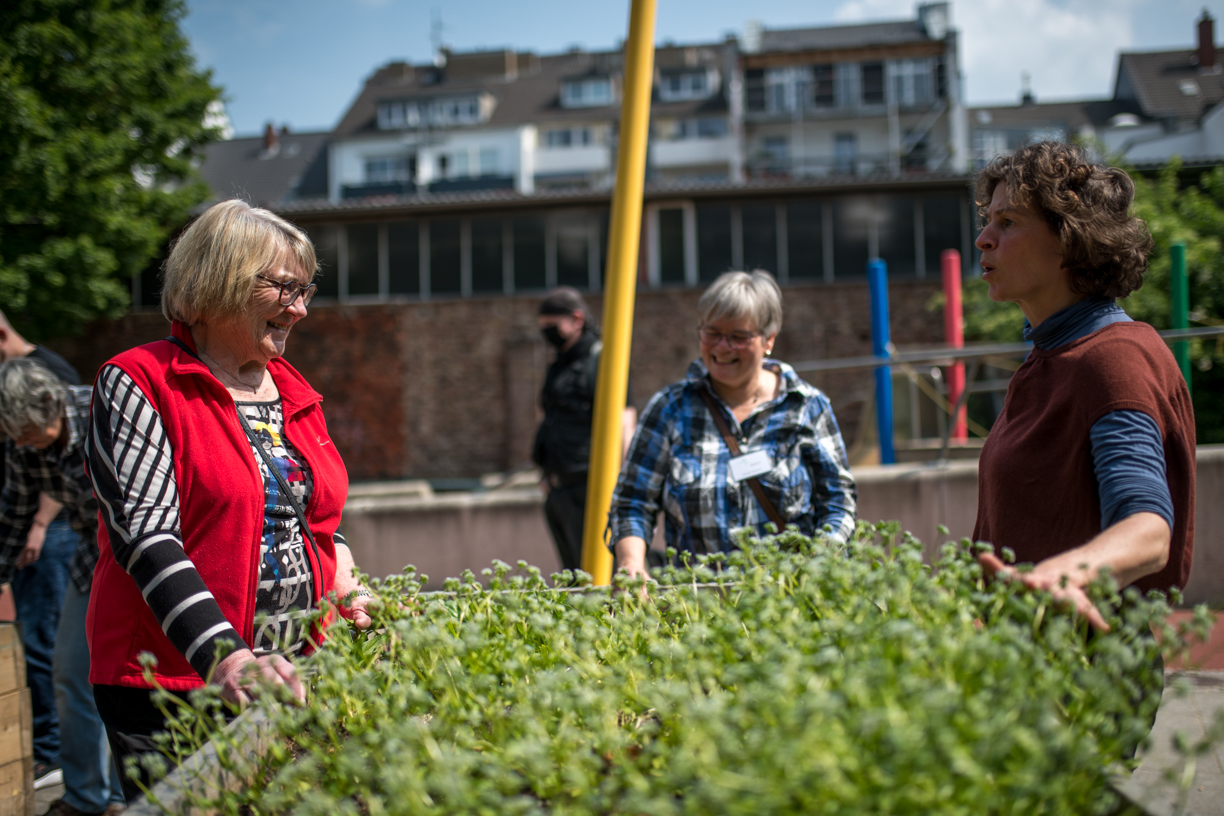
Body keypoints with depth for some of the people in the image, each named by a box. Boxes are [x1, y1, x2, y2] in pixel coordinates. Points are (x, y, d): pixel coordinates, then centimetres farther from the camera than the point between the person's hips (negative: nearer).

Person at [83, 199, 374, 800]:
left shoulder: (296, 395, 14)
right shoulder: (139, 383, -7)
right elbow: (145, 534, -18)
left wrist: (342, 579, 2)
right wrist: (223, 656, -30)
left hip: (291, 682, 6)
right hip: (171, 686, -6)